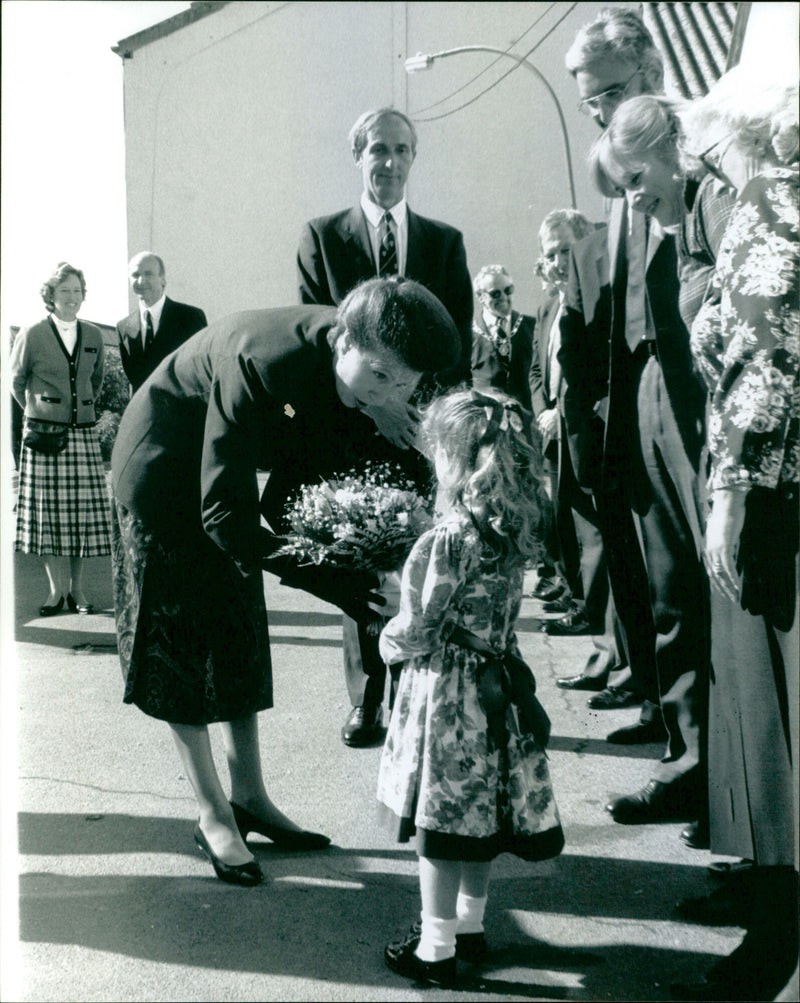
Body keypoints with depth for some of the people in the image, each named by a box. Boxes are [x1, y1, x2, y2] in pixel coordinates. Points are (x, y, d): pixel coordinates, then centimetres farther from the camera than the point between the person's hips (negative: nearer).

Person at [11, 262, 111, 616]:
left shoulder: (93, 335, 11)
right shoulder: (31, 335, 1)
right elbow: (16, 381, 10)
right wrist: (37, 414, 12)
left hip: (83, 434, 3)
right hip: (44, 436, -2)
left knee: (84, 511, 0)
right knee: (49, 511, -1)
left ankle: (76, 589, 10)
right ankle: (57, 588, 8)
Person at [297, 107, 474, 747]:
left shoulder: (446, 241, 14)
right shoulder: (321, 236, 9)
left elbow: (459, 339, 7)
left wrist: (430, 410, -9)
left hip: (426, 426, 1)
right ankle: (367, 701, 13)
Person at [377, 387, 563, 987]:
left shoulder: (449, 538, -24)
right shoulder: (516, 527, -1)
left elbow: (417, 628, -17)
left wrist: (389, 642, 4)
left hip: (446, 687, -7)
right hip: (493, 683, 7)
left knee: (440, 822, 7)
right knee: (480, 813, 20)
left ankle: (437, 950, 21)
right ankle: (470, 927, 37)